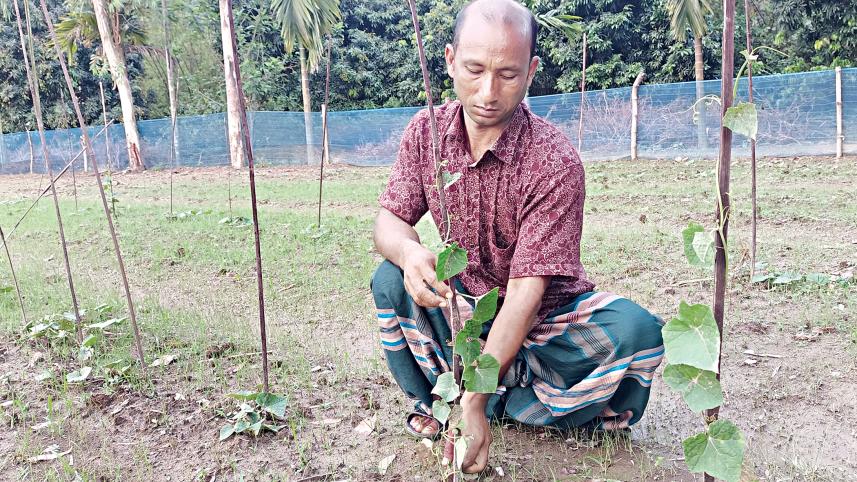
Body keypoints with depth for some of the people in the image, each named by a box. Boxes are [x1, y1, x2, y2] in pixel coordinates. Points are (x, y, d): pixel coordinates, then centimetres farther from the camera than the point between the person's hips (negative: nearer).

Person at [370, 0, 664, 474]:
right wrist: (409, 252, -36)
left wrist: (475, 401, -34)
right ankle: (431, 400, -4)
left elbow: (526, 291, -29)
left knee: (636, 329, -28)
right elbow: (388, 219, -9)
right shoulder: (425, 131, -10)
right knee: (390, 280, -23)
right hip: (463, 306, 3)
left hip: (543, 316, -2)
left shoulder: (555, 161, -25)